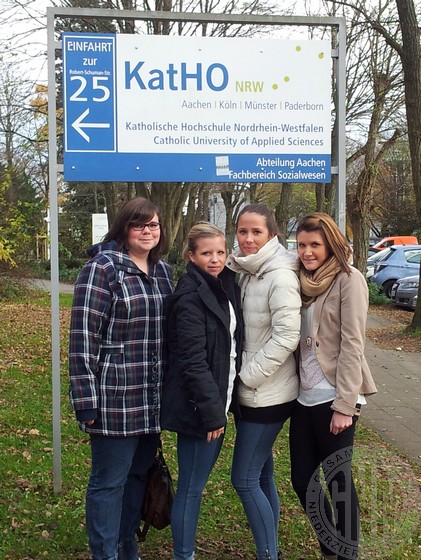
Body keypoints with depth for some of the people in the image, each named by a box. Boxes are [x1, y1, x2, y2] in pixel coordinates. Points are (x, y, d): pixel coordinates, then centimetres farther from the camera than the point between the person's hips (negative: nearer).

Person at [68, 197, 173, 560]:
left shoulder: (162, 270, 11)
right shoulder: (102, 268, -9)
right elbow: (83, 336, -13)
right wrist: (86, 401, -16)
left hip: (152, 399, 7)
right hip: (116, 399, -6)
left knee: (139, 474, 17)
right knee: (109, 481, 4)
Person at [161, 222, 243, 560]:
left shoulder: (225, 287, 10)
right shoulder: (191, 296, -16)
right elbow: (193, 361, -20)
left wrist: (221, 407, 11)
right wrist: (211, 412, -19)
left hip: (218, 402, 9)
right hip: (199, 405, -8)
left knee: (196, 483, 17)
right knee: (191, 487, 2)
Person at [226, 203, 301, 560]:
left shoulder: (280, 276, -16)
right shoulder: (245, 273, 10)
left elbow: (287, 337, -21)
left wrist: (247, 375, -17)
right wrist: (242, 376, 6)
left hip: (269, 394, -8)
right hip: (252, 393, 8)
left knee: (245, 480, -4)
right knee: (262, 477, 15)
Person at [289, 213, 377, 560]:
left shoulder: (349, 279, -8)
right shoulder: (304, 281, 11)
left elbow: (352, 345, -14)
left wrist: (344, 405, -17)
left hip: (333, 398, -7)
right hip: (305, 397, 7)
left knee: (339, 481, 4)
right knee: (302, 480, 12)